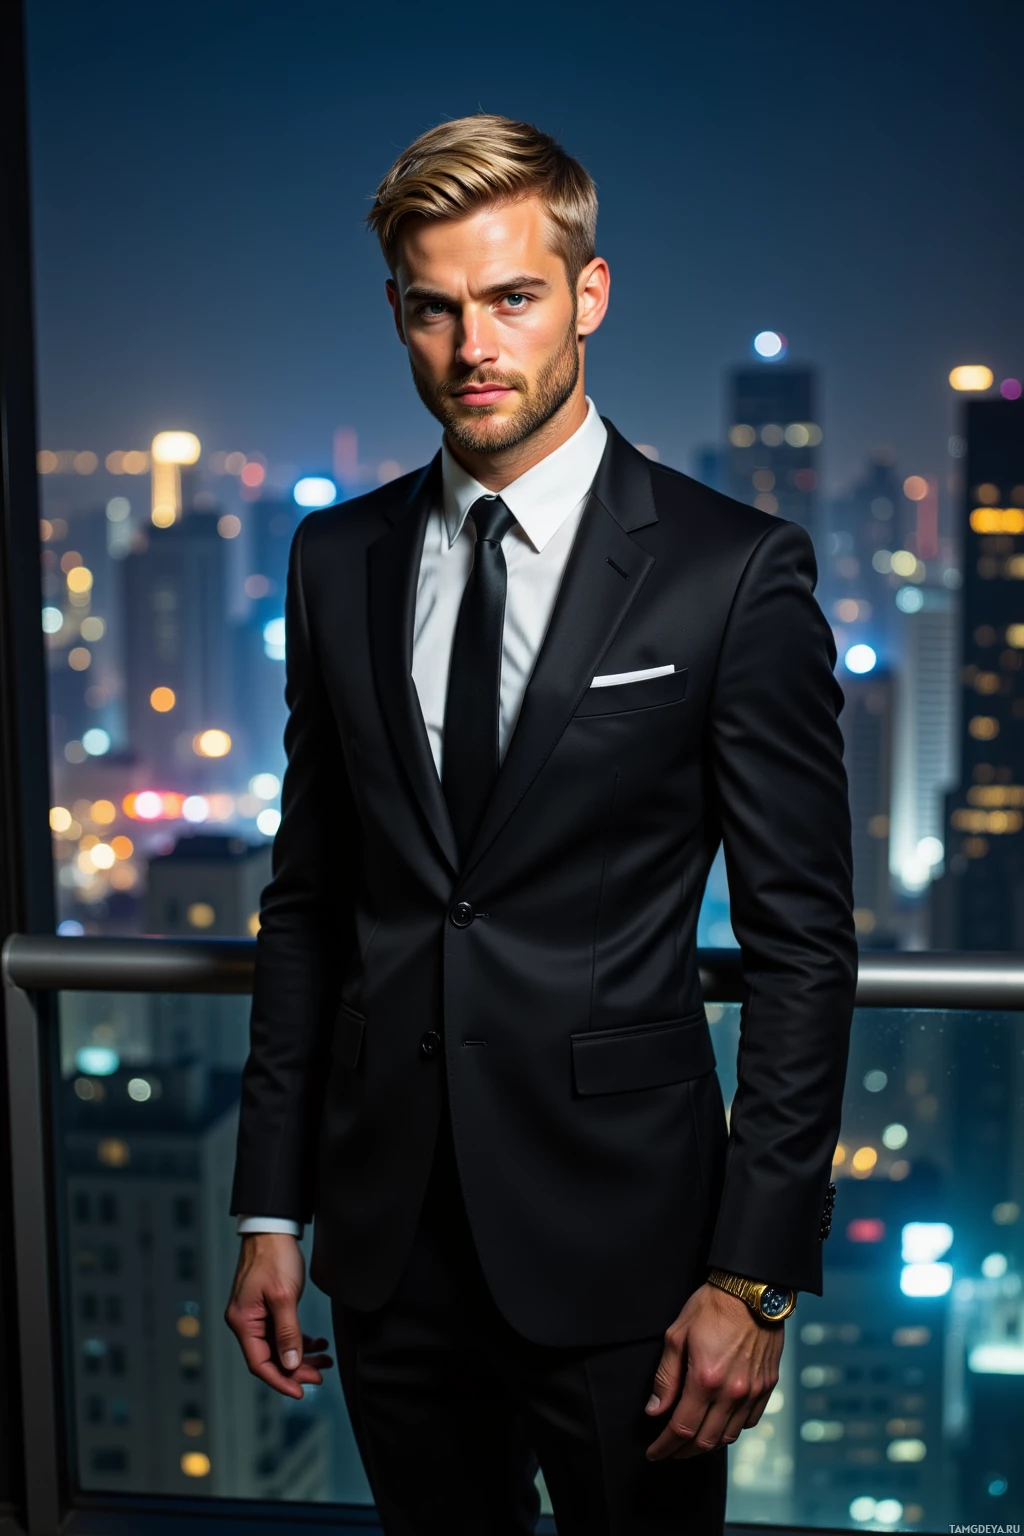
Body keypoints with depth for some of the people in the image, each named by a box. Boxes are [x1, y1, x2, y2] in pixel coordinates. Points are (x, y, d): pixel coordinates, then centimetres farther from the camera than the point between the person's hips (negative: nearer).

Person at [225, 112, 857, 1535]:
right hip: (389, 1233, 4)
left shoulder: (735, 571, -9)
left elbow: (803, 943, -8)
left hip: (622, 1233, -3)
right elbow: (308, 898, 8)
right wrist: (272, 1207, 7)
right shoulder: (338, 558, 4)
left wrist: (755, 1273, -10)